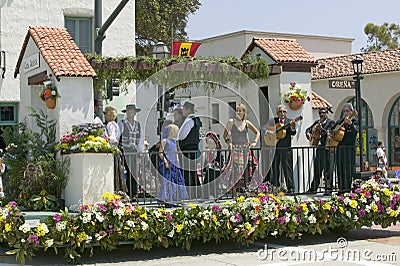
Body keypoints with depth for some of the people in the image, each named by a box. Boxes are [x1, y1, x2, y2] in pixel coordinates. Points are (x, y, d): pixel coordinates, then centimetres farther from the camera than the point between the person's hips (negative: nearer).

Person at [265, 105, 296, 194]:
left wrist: (293, 127, -34)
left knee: (287, 168, -3)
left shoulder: (289, 122, 1)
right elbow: (267, 132, 11)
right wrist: (273, 134, -10)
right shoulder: (273, 121, 8)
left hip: (286, 149, -3)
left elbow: (293, 133, -12)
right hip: (274, 148, 3)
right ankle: (275, 187, 21)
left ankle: (290, 188, 0)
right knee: (275, 168, 9)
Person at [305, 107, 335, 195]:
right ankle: (313, 188, 21)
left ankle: (328, 189, -3)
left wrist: (321, 128, -27)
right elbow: (308, 129, 25)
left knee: (328, 170, -6)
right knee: (317, 169, 13)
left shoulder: (331, 122, -2)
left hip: (327, 149, -6)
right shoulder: (317, 122, 16)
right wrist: (308, 134, 4)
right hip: (319, 148, 6)